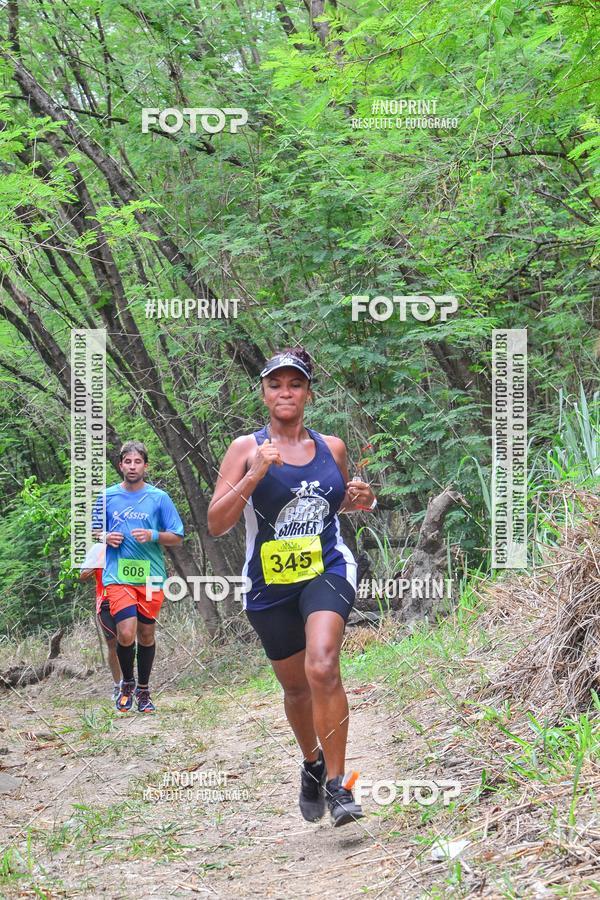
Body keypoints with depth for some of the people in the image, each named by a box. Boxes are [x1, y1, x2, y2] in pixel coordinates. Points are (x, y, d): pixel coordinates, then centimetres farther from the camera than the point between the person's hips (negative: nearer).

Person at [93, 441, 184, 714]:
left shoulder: (159, 497, 3)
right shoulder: (107, 497, 6)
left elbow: (177, 538, 5)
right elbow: (94, 532, 18)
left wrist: (153, 536, -14)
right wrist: (106, 538, -4)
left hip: (151, 576, 1)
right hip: (118, 576, -1)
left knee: (147, 634, 7)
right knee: (126, 634, -14)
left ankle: (143, 689, 24)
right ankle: (127, 683, 11)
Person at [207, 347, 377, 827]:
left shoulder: (331, 447, 5)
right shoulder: (246, 448, -3)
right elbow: (217, 523, -10)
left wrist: (360, 500, 1)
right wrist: (256, 474, -21)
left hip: (327, 571, -1)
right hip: (270, 583, 1)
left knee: (322, 668, -25)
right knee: (296, 685, 13)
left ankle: (337, 783, -16)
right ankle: (312, 762, 43)